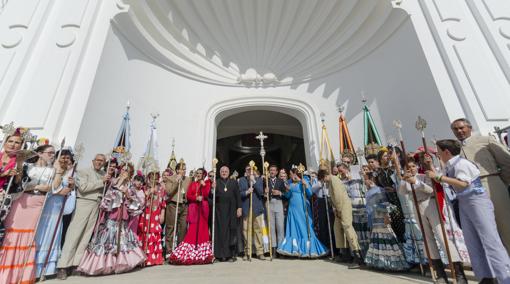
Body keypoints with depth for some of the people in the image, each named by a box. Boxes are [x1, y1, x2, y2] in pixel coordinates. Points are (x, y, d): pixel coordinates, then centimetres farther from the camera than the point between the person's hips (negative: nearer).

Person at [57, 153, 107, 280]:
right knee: (74, 233, -4)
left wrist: (109, 176, -1)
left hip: (96, 206, 5)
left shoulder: (103, 174, 14)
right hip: (84, 203, -5)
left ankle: (75, 263, 14)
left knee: (86, 235, 6)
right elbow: (83, 187, -14)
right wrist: (101, 181, -13)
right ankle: (63, 266, 3)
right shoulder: (83, 171, 0)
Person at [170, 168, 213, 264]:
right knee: (193, 228, -3)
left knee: (202, 227, -2)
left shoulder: (207, 183, 7)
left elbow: (206, 195, -5)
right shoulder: (192, 184, 15)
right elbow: (188, 195, 4)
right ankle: (190, 253, 3)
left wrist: (203, 185, -14)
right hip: (193, 208, 2)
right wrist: (196, 198, -11)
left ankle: (202, 253, 7)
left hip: (203, 208, -2)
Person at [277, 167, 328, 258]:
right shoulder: (290, 182, 7)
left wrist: (306, 186, -22)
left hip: (303, 208, -4)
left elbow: (310, 194, -10)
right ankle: (295, 249, 14)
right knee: (293, 228, 6)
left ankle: (307, 249, 11)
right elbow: (287, 196, 8)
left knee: (304, 228, 2)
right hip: (293, 208, 4)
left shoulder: (304, 181, -5)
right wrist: (288, 190, -10)